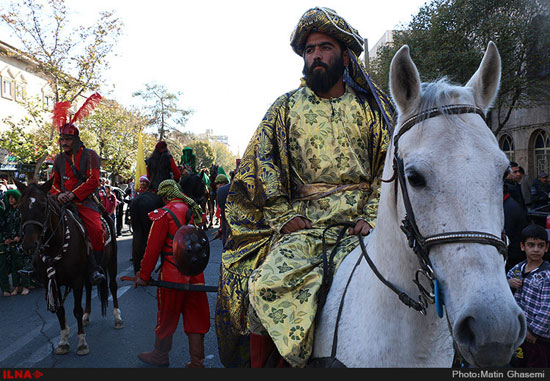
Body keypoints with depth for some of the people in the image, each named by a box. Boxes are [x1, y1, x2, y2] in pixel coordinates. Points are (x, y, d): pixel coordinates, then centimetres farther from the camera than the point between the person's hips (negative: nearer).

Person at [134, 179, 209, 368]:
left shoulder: (164, 214, -12)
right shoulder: (192, 210, 6)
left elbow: (153, 248, -12)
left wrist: (144, 275, -3)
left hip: (173, 275, -5)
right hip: (196, 274, 5)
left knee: (167, 317, 14)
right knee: (195, 319, 13)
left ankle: (160, 356, 34)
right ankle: (197, 362, 20)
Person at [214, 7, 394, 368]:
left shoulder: (372, 106, 13)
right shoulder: (285, 108, 14)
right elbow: (260, 166, 8)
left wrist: (371, 217, -7)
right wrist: (284, 217, -5)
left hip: (360, 223, 0)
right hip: (302, 224, 1)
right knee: (267, 283, -25)